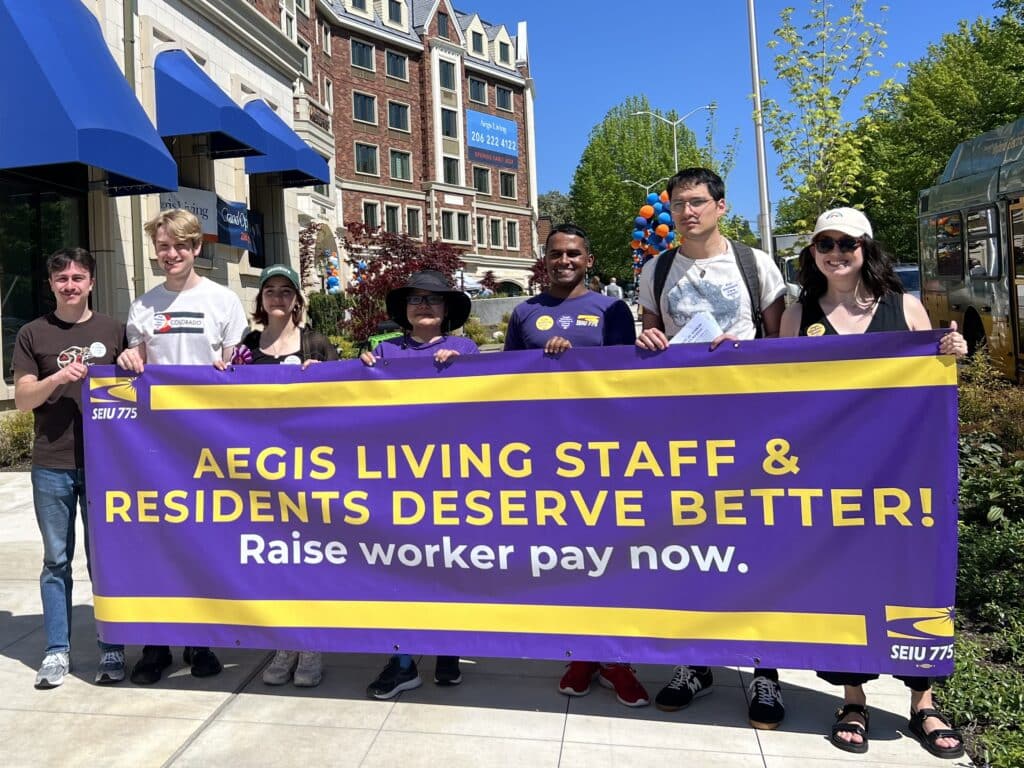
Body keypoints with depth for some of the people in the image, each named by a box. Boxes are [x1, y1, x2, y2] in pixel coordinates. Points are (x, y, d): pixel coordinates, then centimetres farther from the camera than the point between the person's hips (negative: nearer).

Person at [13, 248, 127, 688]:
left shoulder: (113, 331, 8)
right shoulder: (33, 335, 7)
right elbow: (22, 400, 2)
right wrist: (58, 378, -15)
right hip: (51, 467, 0)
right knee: (56, 560, 8)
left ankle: (111, 650, 13)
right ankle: (56, 651, 19)